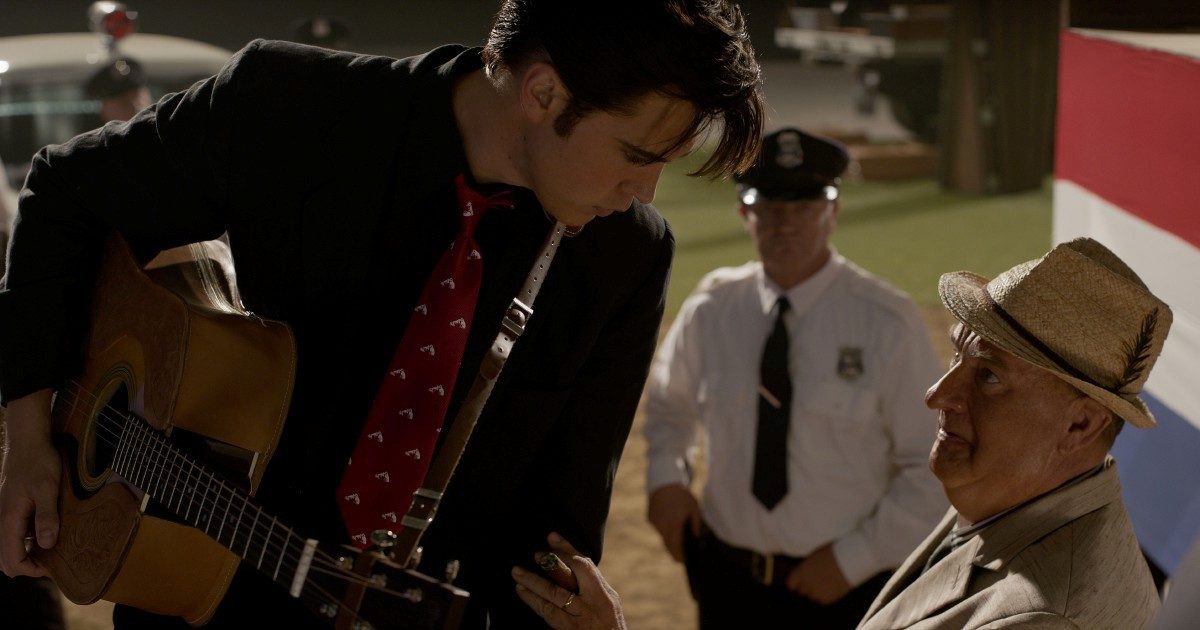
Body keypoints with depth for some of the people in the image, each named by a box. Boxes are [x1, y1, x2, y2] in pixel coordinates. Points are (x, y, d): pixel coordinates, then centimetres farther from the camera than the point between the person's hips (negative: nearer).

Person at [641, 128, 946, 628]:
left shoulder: (886, 321, -11)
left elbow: (936, 468, -8)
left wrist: (854, 558, -13)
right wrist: (666, 477, -2)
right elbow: (668, 403, 15)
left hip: (842, 586, -3)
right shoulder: (711, 310, -2)